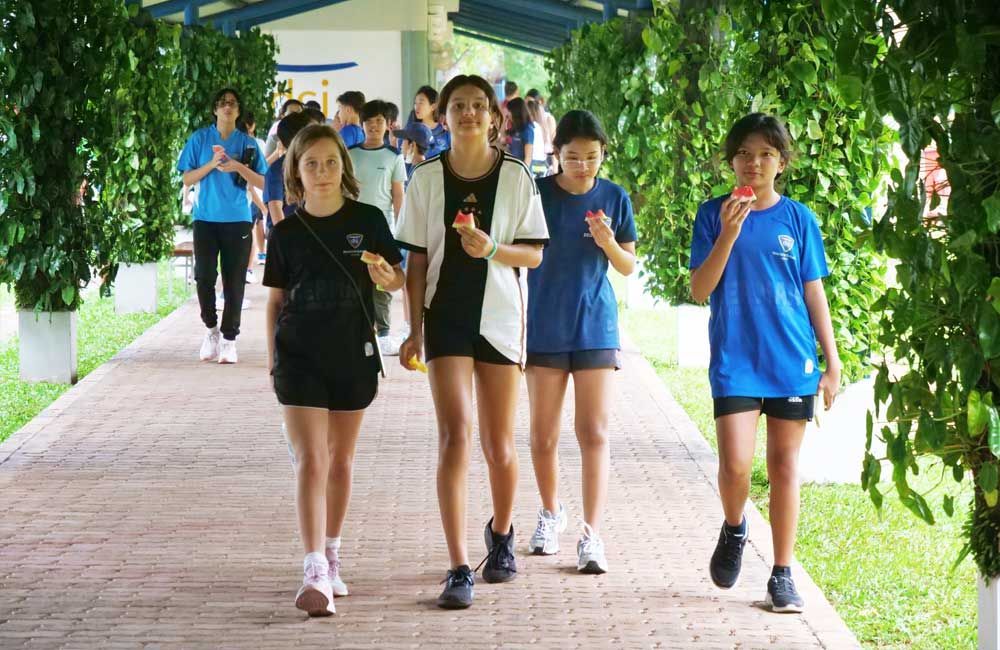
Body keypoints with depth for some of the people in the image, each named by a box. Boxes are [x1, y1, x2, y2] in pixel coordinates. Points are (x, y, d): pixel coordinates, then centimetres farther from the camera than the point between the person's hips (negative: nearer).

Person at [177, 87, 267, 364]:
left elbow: (261, 182, 3)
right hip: (206, 218, 0)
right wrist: (212, 164, -12)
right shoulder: (200, 138, 5)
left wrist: (238, 167, -13)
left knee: (234, 282, -1)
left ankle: (229, 339, 5)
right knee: (204, 276, -7)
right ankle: (211, 328, 13)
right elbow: (187, 178, 3)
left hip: (238, 220, 0)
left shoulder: (248, 143, 6)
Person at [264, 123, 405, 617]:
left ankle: (331, 557, 27)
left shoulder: (368, 221, 0)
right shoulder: (286, 233, 2)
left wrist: (388, 277, -17)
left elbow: (398, 278, 6)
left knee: (340, 460, 12)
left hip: (352, 353, 1)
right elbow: (275, 299, 9)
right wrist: (272, 356, 6)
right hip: (300, 356, -1)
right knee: (311, 461, -11)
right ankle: (314, 573, -19)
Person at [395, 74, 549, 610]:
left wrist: (493, 249, -19)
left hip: (500, 318, 1)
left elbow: (535, 254, 1)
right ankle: (459, 569, -13)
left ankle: (501, 535, 38)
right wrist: (415, 329, 0)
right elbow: (417, 260, 4)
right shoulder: (427, 179, 1)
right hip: (446, 317, -1)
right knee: (455, 434, -13)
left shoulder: (516, 177, 0)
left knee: (498, 445, 9)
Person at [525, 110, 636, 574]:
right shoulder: (536, 193, -4)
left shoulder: (614, 198, 0)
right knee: (543, 434, 8)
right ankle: (551, 513, 30)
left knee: (594, 434, -5)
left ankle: (592, 535, -7)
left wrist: (609, 243, -15)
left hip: (596, 329, 0)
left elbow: (628, 267, 6)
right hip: (544, 328, 0)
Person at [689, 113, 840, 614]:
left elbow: (814, 294, 9)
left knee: (785, 465, 4)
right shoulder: (714, 214, 3)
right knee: (735, 464, -13)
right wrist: (729, 234, -15)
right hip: (734, 360, -1)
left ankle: (782, 576, 12)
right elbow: (699, 290, -3)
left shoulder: (798, 218, 6)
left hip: (792, 360, 1)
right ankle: (733, 528, 20)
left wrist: (833, 362, 5)